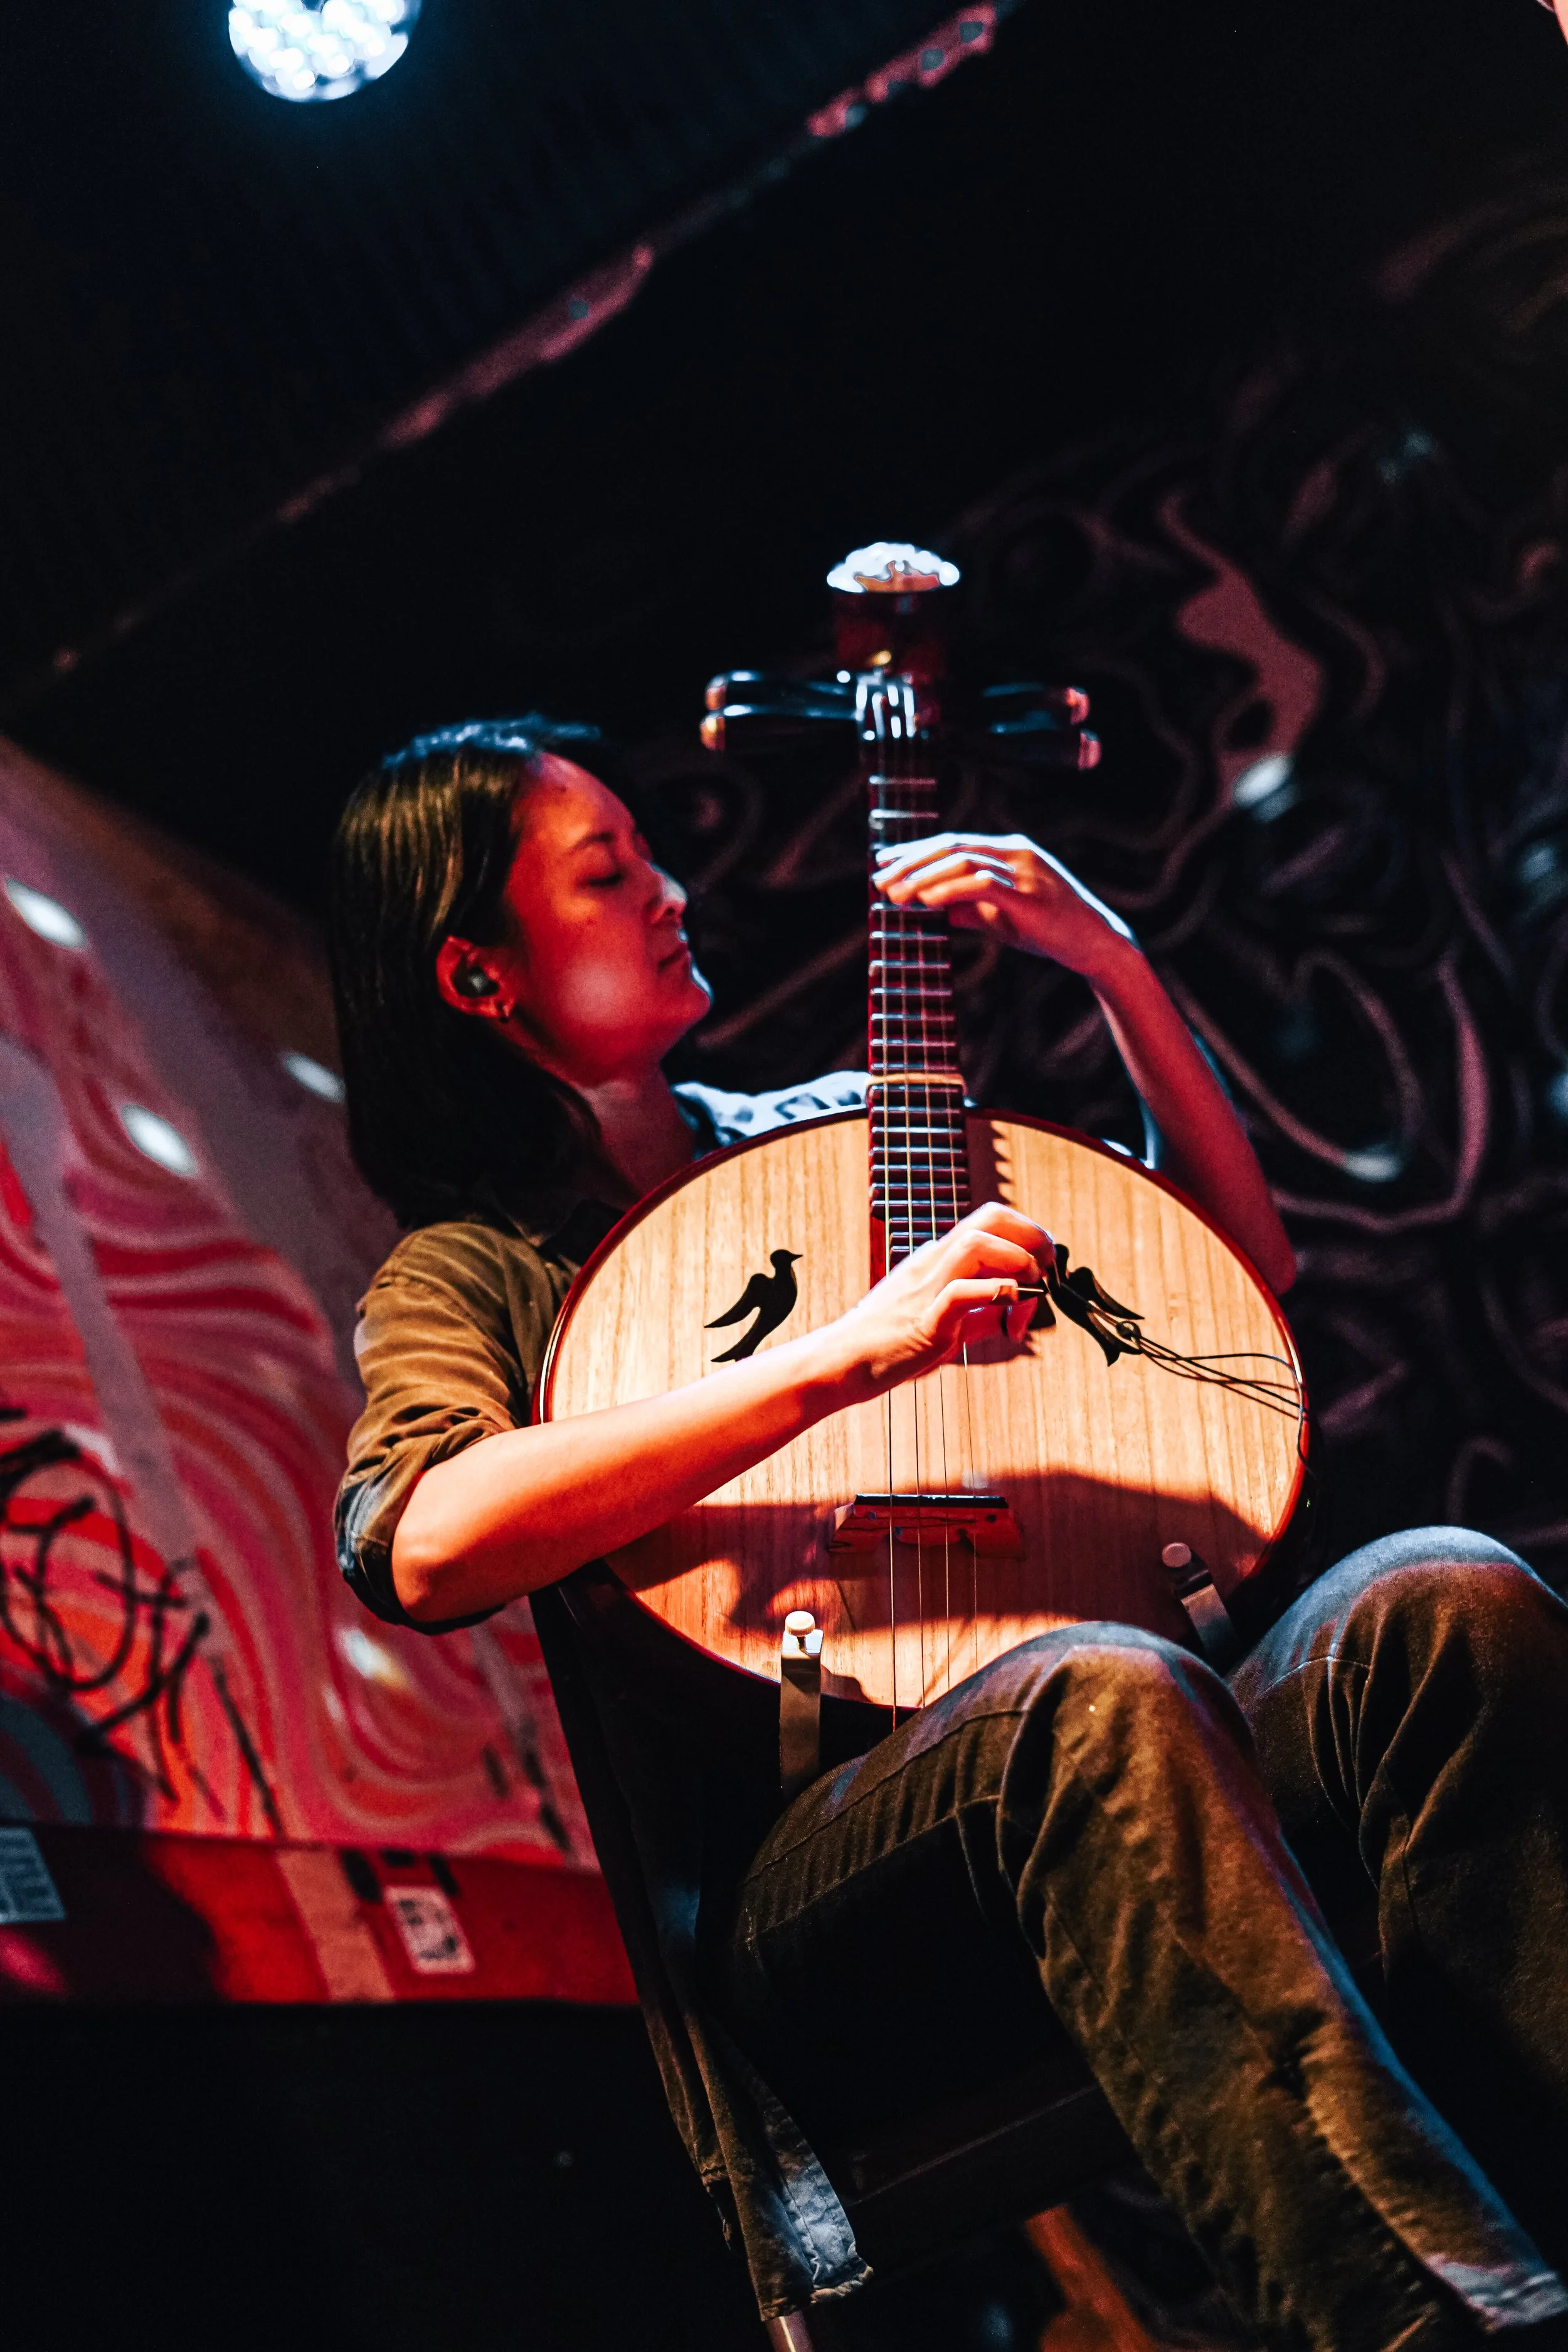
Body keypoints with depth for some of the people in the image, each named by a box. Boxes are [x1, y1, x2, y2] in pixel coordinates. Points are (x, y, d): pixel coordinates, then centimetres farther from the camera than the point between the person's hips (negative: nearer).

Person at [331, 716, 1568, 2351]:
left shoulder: (833, 1127, 23)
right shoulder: (469, 1275, 9)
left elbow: (1244, 1264, 25)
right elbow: (426, 1546, -17)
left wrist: (1114, 967, 12)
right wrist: (845, 1355, -22)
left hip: (1082, 1789, 5)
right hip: (798, 1897, -5)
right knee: (1098, 1698, -37)